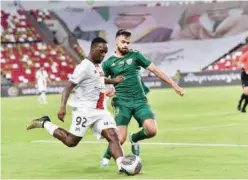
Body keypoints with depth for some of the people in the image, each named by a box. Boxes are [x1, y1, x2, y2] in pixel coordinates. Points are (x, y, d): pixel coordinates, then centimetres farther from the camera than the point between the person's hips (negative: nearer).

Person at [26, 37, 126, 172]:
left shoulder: (98, 66, 14)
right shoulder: (85, 66, -14)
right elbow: (68, 86, -19)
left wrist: (112, 81, 30)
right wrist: (63, 107, -28)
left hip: (100, 110, 8)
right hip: (84, 109, -8)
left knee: (112, 136, -9)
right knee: (71, 141, -2)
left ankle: (122, 166, -19)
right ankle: (44, 123, 15)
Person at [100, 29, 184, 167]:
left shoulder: (135, 56, 9)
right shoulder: (109, 63, 7)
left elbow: (155, 70, 9)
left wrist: (174, 85, 5)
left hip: (140, 101, 2)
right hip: (122, 103, -2)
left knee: (152, 130, -18)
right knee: (121, 138, -16)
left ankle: (134, 138, 18)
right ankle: (106, 157, 17)